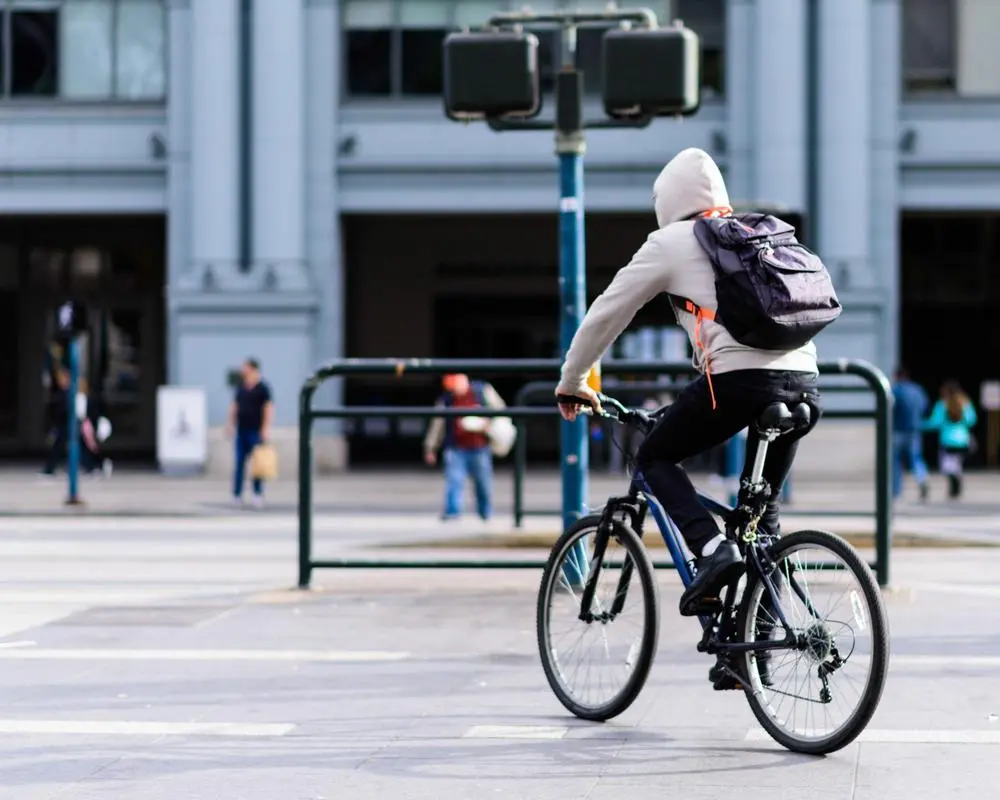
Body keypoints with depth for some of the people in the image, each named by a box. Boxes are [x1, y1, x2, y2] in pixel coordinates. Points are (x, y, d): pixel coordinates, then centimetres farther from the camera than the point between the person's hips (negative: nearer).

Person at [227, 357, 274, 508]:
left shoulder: (262, 388, -5)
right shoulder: (241, 387, 11)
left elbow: (269, 408, -9)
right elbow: (234, 406, 17)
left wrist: (266, 428, -15)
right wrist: (231, 424, 10)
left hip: (256, 431, -5)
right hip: (241, 431, 5)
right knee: (239, 462, 3)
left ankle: (258, 495, 4)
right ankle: (237, 495, 5)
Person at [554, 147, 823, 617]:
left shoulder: (670, 243, 11)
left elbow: (606, 313, 16)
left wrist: (571, 382, 29)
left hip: (738, 378, -6)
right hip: (804, 382, 6)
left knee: (654, 458, 15)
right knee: (762, 509, 20)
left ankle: (713, 549, -7)